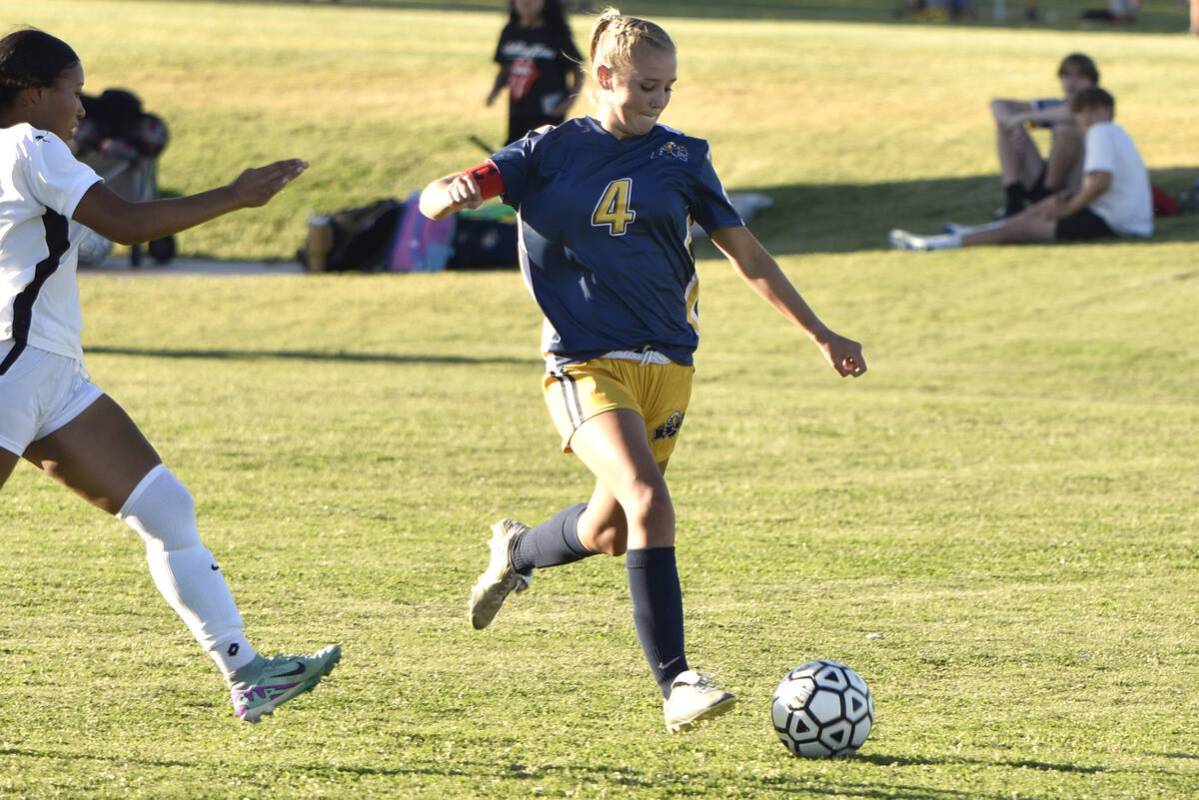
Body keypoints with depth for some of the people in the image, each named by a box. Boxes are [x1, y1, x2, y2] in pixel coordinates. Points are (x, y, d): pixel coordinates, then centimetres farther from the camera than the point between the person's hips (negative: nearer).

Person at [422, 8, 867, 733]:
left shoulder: (681, 157, 8)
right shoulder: (552, 152, 1)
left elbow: (747, 254, 14)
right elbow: (436, 200, -5)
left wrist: (820, 334, 12)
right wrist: (450, 194, -31)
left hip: (666, 364, 4)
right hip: (585, 364, -4)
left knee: (610, 529, 9)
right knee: (650, 501, -23)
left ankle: (515, 552, 44)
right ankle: (676, 685, -23)